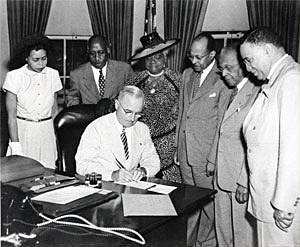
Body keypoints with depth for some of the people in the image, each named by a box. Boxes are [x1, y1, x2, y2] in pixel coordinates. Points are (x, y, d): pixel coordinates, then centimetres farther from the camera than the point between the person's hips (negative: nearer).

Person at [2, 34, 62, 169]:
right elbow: (11, 115, -7)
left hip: (47, 131, 3)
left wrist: (57, 137, 6)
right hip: (23, 130, -2)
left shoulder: (53, 74, 5)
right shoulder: (14, 76, -6)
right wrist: (15, 145, -13)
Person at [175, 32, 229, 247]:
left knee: (209, 204, 7)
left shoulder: (223, 80, -12)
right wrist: (178, 147, 14)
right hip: (186, 155, 7)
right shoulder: (187, 75, 12)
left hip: (207, 157, -6)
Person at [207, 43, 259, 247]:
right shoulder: (232, 91, 13)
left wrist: (245, 182, -20)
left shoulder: (257, 94, -18)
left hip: (242, 180, -8)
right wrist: (212, 160, 17)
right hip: (222, 176, 9)